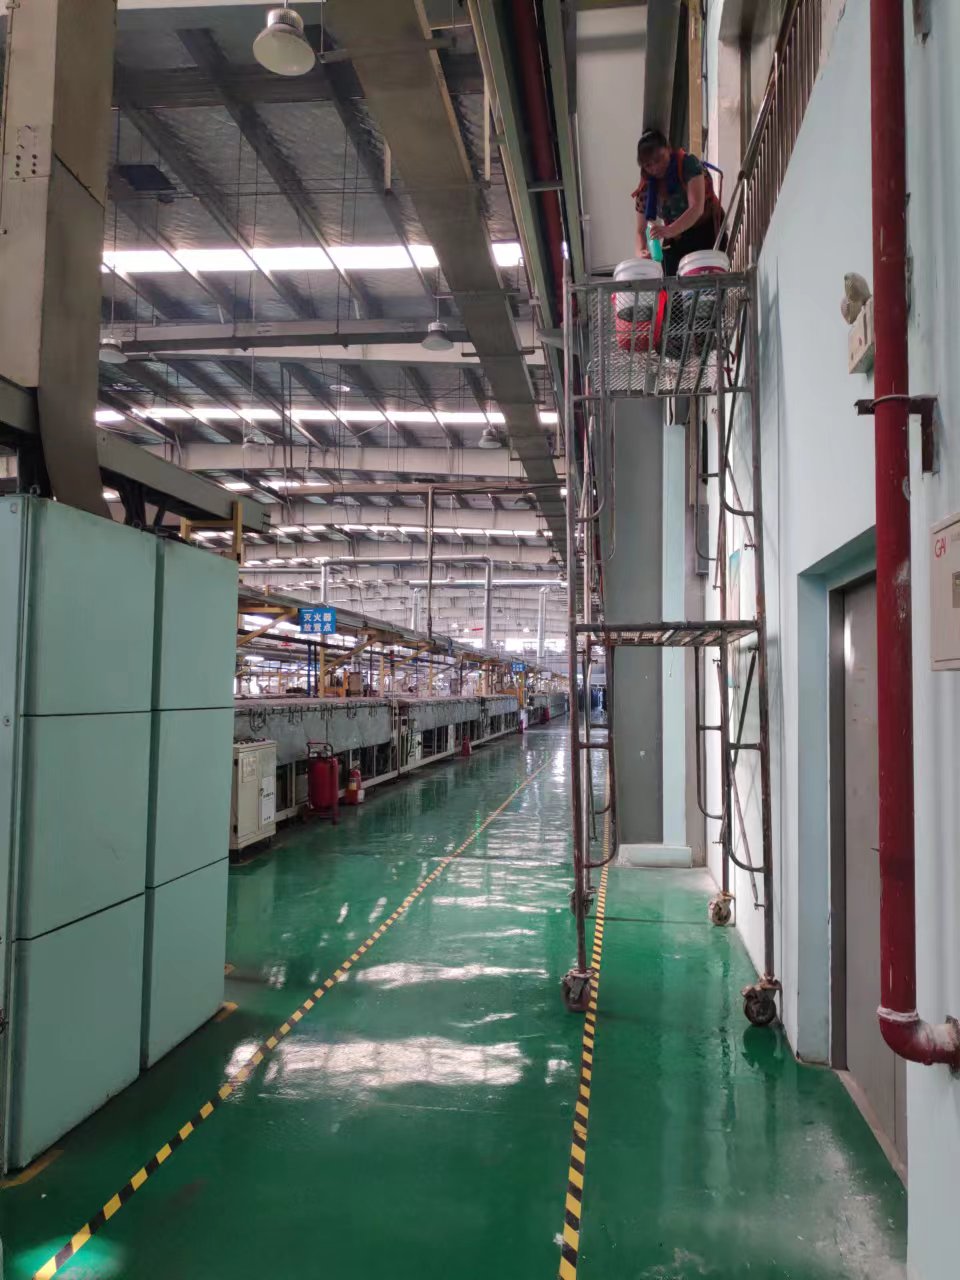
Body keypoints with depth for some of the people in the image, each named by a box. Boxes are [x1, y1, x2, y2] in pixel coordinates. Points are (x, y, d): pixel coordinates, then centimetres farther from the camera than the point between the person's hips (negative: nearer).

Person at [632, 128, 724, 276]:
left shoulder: (688, 165, -15)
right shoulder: (646, 188, -3)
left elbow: (697, 208, -28)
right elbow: (641, 230, -2)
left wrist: (669, 231, -46)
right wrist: (642, 251, -27)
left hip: (706, 235, -3)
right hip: (676, 243, 3)